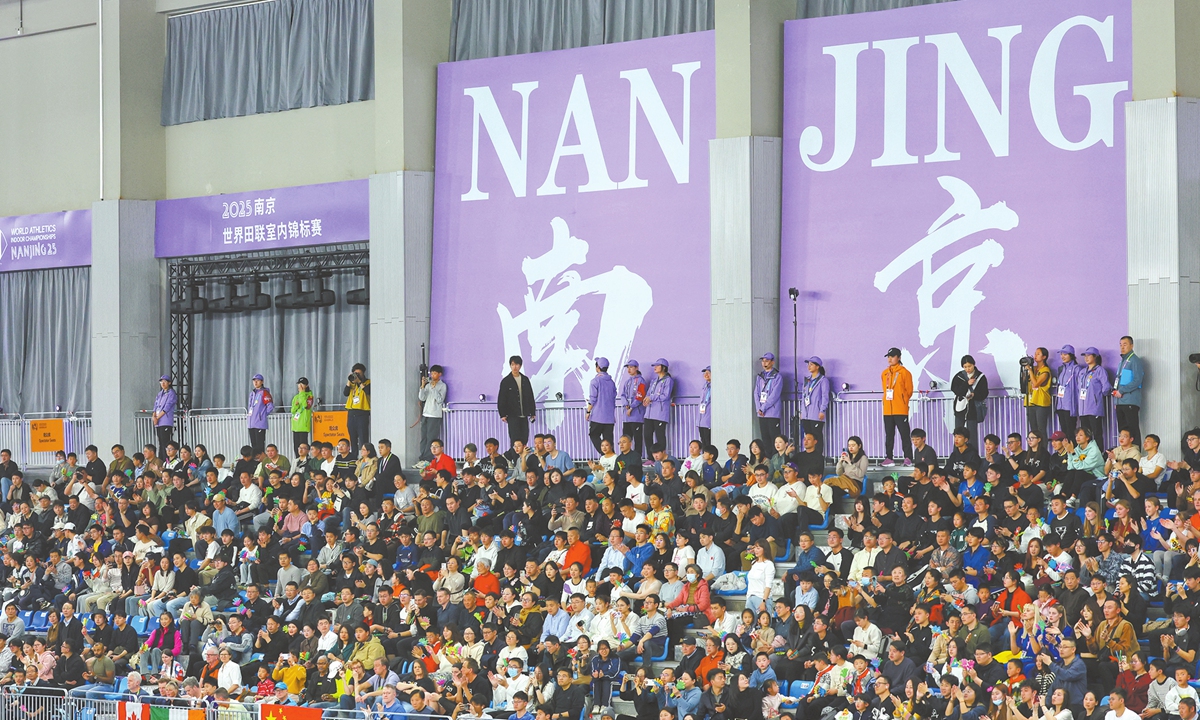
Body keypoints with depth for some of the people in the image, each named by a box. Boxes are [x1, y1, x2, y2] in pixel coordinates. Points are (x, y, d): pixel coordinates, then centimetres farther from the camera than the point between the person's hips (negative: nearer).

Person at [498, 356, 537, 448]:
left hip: (524, 415, 4)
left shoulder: (525, 380, 10)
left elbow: (531, 397, 15)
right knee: (515, 440, -8)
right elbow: (501, 400, -1)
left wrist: (532, 413, 12)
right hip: (512, 416, -4)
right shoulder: (506, 381, 0)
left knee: (524, 439, 2)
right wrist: (503, 415, -8)